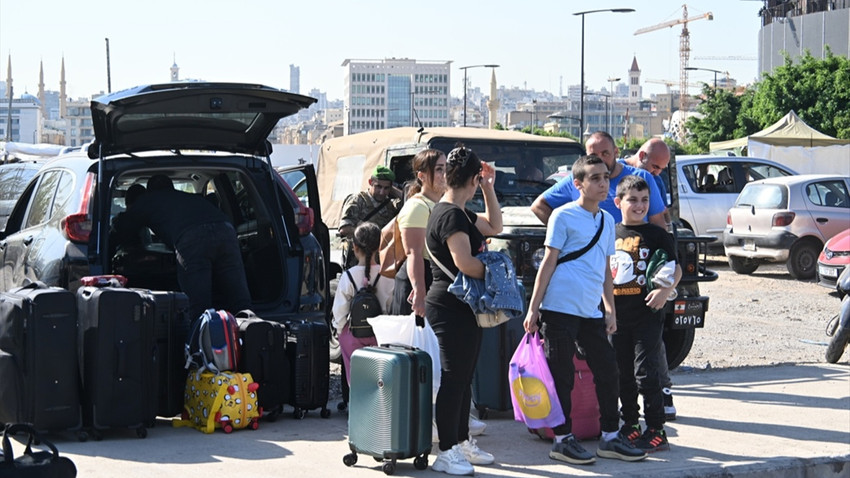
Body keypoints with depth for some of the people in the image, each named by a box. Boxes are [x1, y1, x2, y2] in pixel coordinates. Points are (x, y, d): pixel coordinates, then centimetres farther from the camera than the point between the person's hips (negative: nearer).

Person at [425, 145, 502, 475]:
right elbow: (464, 263, -28)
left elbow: (494, 226, 26)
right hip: (451, 308, -11)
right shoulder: (452, 215, -18)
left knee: (463, 378, 17)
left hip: (464, 308, 11)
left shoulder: (460, 214, 15)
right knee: (453, 379, -6)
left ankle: (461, 442, 27)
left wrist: (489, 188, 16)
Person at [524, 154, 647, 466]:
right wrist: (533, 309, -9)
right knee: (562, 375, -2)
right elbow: (549, 262, -6)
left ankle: (610, 437, 18)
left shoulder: (607, 221, 15)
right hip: (560, 308, -7)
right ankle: (562, 440, 7)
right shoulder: (564, 216, -4)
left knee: (607, 371, 8)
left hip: (591, 312, 7)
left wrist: (610, 310, 15)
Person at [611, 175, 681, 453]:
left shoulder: (657, 235, 0)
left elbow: (676, 269, 2)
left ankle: (656, 430, -3)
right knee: (623, 374, 11)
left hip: (647, 314, -4)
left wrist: (666, 290, -17)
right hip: (618, 315, 4)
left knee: (645, 372, -8)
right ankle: (630, 425, 24)